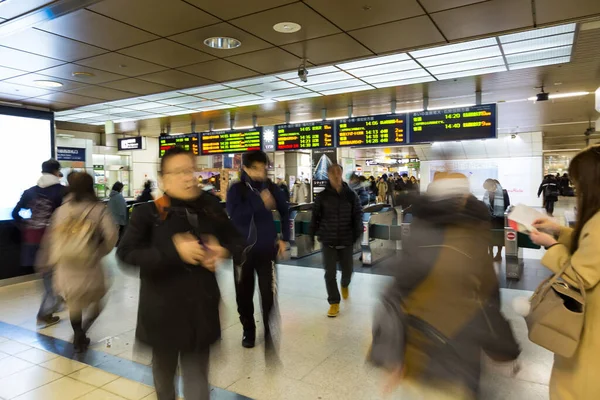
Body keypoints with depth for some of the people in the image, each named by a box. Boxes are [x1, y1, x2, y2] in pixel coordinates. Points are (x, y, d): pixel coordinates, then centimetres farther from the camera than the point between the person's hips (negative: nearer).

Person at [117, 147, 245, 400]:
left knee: (197, 378, 9)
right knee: (164, 368, 26)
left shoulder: (210, 206, -2)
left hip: (201, 309, 1)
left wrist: (222, 251, -14)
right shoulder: (148, 212, -10)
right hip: (163, 310, -1)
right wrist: (173, 251, -28)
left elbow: (237, 242, 8)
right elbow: (126, 253, -18)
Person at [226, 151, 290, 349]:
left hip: (267, 249, 0)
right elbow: (234, 215, -23)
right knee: (244, 293, 12)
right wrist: (260, 203, -30)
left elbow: (285, 212, 11)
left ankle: (270, 331, 13)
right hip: (243, 249, 0)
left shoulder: (272, 188, -1)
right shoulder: (236, 190, -6)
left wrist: (285, 238, 8)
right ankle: (248, 330, 33)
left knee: (269, 293, -4)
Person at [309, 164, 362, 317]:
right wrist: (311, 235, 1)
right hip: (328, 241, -1)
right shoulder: (322, 196, -5)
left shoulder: (351, 195, -4)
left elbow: (358, 216, -1)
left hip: (346, 240, 1)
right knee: (330, 273, 0)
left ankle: (345, 285, 51)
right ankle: (334, 303, 16)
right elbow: (315, 217, 0)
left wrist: (358, 234, -7)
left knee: (347, 269, 15)